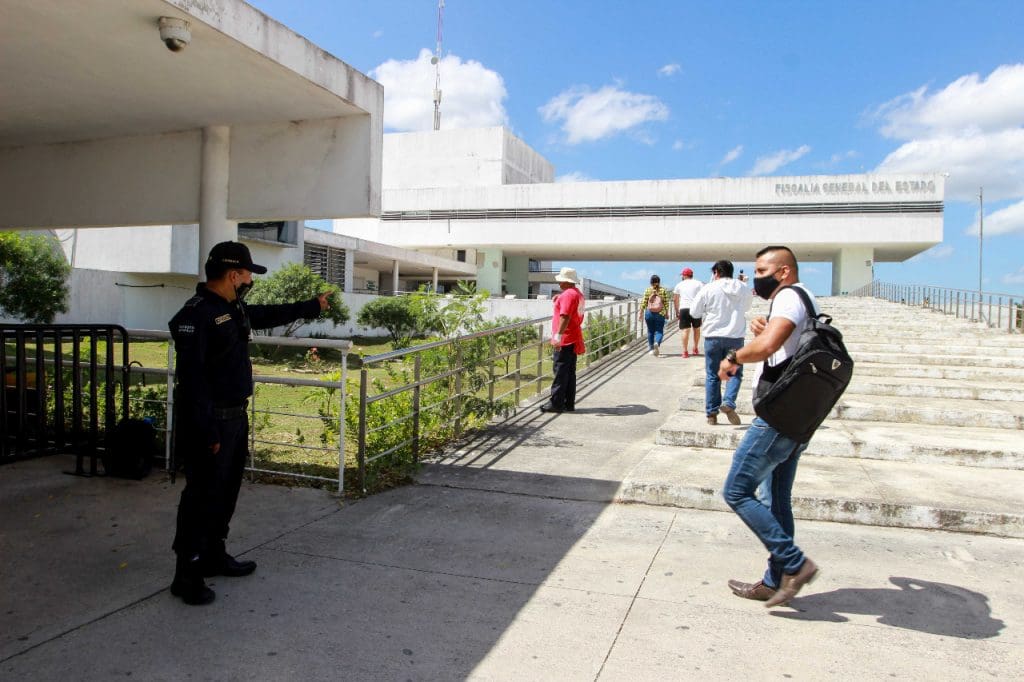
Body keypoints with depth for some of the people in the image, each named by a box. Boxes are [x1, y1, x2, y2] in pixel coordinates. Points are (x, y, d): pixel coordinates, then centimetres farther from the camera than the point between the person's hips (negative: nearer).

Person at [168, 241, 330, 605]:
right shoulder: (196, 314, -19)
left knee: (226, 491, 19)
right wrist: (206, 431, -25)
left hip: (235, 416, 10)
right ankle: (187, 574, 8)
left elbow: (270, 315, 30)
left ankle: (213, 556, 33)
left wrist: (313, 305, 37)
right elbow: (191, 376, -23)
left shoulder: (235, 309, 10)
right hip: (210, 421, -10)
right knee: (203, 495, -3)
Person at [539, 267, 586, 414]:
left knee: (560, 372, -8)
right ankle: (569, 403, 14)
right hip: (574, 340, 10)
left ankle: (556, 403, -6)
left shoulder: (568, 294, -15)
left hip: (564, 341, -10)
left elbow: (565, 316, -25)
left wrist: (558, 335, -27)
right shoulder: (578, 294, 18)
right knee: (570, 372, 11)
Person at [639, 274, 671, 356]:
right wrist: (666, 313, 8)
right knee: (659, 331, 3)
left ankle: (651, 349, 18)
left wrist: (641, 313, 5)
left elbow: (643, 303, -1)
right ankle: (657, 343, -25)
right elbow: (666, 303, 0)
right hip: (660, 313, -1)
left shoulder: (647, 290, 1)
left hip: (649, 313, 1)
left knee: (650, 331, 13)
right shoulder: (663, 290, 1)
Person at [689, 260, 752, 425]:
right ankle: (728, 402, -9)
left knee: (712, 376, 7)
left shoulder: (708, 289, -6)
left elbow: (694, 312, -1)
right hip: (735, 337, 1)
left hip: (713, 336, -1)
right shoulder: (744, 289, 3)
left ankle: (711, 413, 9)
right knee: (735, 373, 12)